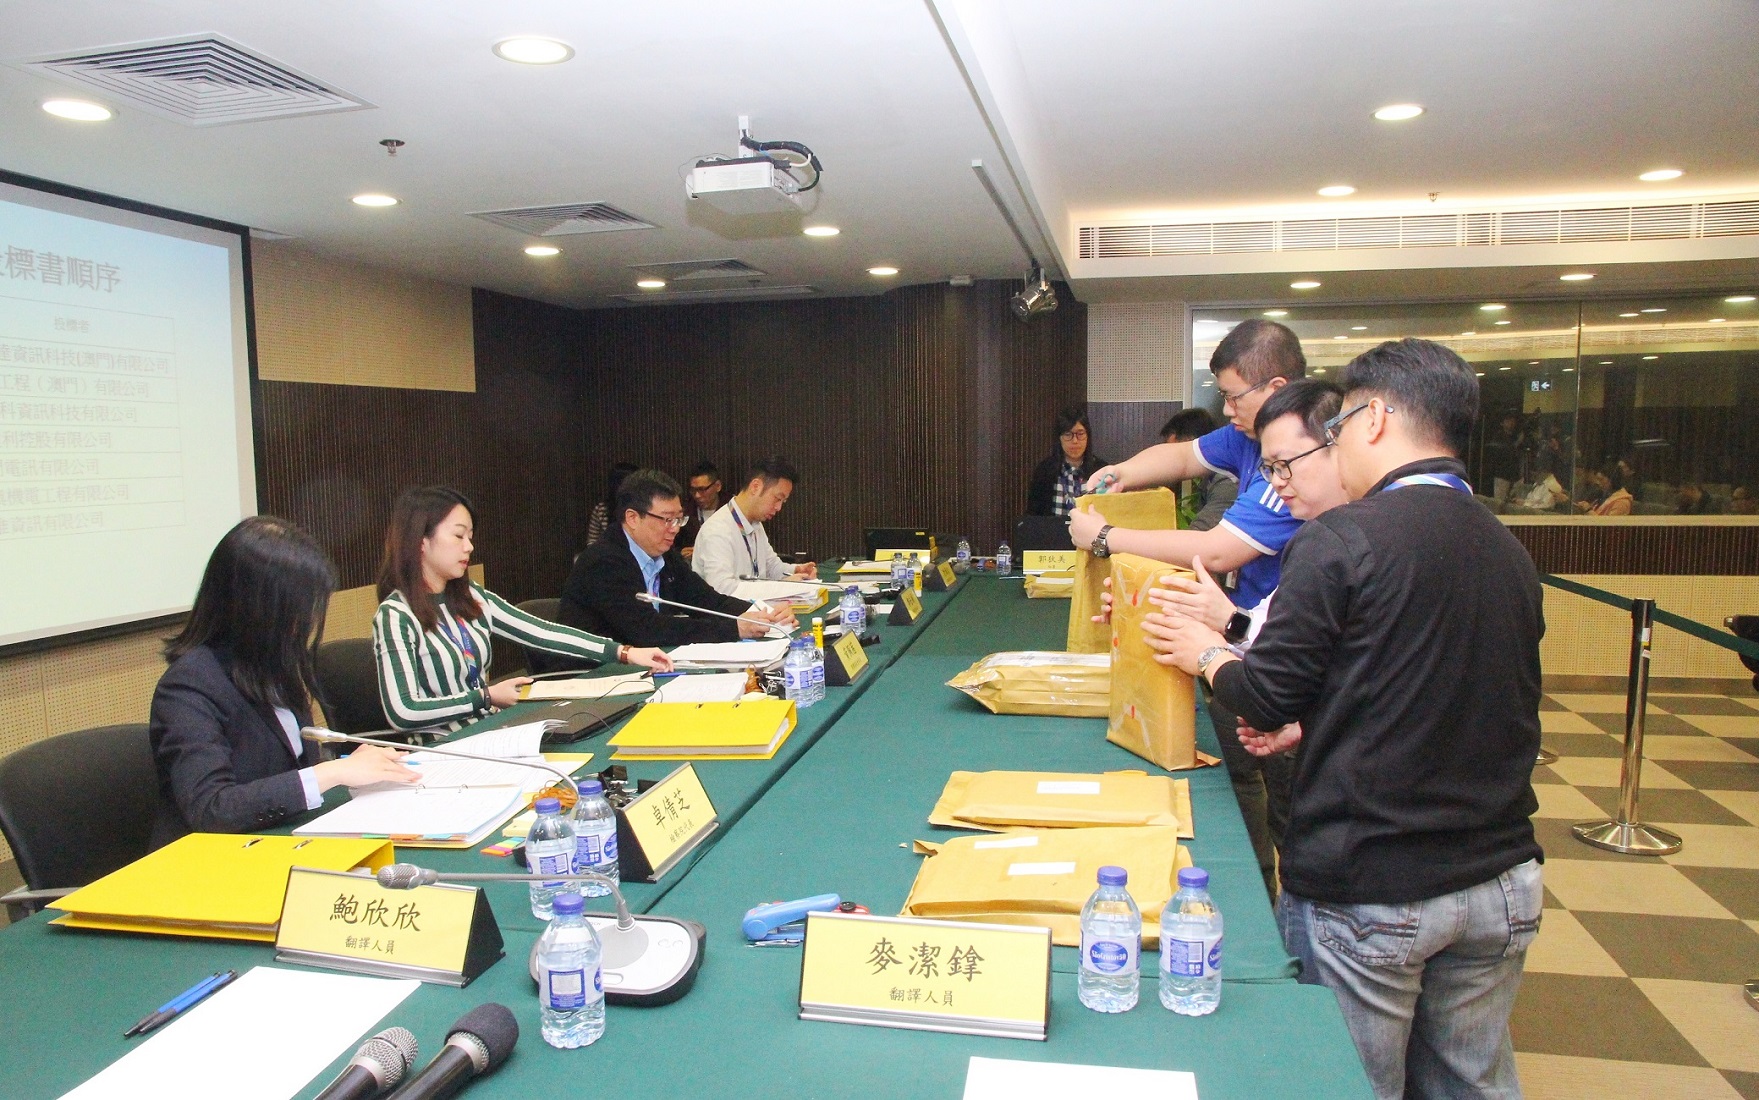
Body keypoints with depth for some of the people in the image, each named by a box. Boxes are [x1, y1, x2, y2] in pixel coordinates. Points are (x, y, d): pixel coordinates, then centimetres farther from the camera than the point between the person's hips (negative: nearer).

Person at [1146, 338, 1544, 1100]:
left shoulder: (1340, 541, -16)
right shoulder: (1509, 552, 6)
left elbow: (1266, 698, -12)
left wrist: (1205, 653, 8)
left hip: (1369, 891, -6)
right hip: (1500, 886, 7)